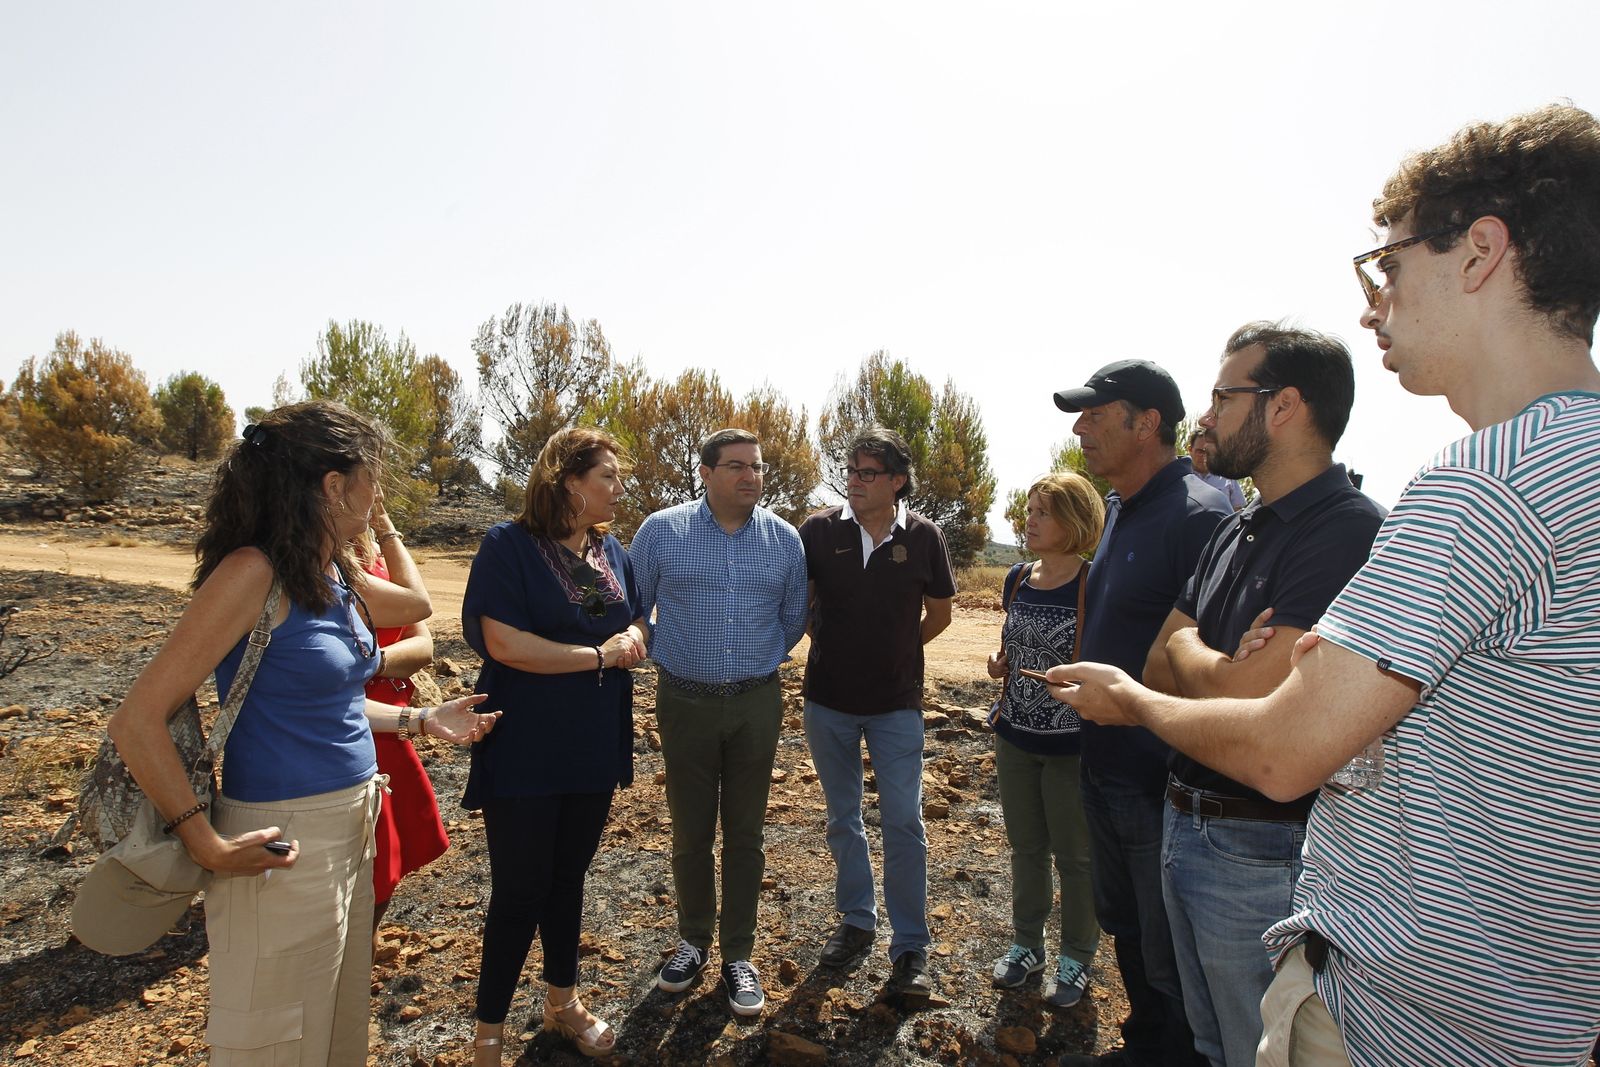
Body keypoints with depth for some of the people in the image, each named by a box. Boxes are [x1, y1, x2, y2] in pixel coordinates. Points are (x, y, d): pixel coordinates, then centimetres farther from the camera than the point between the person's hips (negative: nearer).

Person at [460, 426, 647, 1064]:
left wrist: (630, 640, -11)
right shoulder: (509, 545, -13)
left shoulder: (611, 551, 6)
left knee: (568, 880, 21)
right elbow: (502, 641, -23)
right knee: (518, 892, 6)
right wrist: (598, 656, -17)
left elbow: (635, 629, 14)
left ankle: (562, 1001, 41)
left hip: (593, 751, 6)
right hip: (524, 755, -6)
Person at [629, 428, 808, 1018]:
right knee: (691, 833, 12)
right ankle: (693, 940, 33)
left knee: (744, 836, 11)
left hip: (756, 704, 1)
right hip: (685, 703, -1)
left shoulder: (784, 539, 0)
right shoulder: (661, 531, -5)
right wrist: (667, 658, 8)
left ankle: (738, 954, 27)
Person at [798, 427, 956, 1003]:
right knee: (843, 818, 16)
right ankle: (856, 920, 35)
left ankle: (911, 945, 19)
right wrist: (834, 646, 2)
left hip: (896, 704, -1)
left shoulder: (923, 537, -7)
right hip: (828, 701, 2)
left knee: (903, 822, 3)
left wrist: (895, 652, 5)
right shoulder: (819, 531, -8)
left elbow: (939, 614, 6)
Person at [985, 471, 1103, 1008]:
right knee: (1025, 847, 19)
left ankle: (1076, 957, 31)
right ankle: (1027, 943, 37)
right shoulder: (1017, 580, 4)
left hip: (1071, 742, -5)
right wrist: (1000, 661, -1)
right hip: (1016, 736, 6)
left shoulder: (1092, 586, -14)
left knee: (1074, 854, 11)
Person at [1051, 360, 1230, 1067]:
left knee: (1171, 962, 10)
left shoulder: (1197, 517, -21)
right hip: (1104, 769, 9)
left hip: (1162, 783, -9)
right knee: (1125, 929, 25)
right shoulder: (1119, 509, 8)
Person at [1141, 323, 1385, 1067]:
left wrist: (1183, 645, -9)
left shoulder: (1347, 531, -21)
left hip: (1257, 855, -8)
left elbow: (1245, 696, -28)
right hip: (1184, 825, 8)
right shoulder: (1234, 531, 7)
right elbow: (1159, 672, 6)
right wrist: (1212, 662, -14)